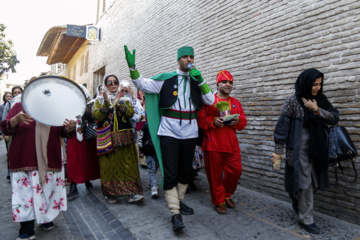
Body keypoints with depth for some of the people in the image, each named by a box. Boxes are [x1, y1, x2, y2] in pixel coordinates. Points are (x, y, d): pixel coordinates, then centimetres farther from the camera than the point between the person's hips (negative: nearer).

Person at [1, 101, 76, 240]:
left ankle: (46, 219, 31)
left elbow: (64, 132, 9)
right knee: (26, 194, -2)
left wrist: (70, 128, -15)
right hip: (24, 160, -2)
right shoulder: (19, 107, 5)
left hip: (50, 159, 2)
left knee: (49, 190, 10)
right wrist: (16, 119, -23)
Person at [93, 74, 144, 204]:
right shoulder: (100, 100, 10)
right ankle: (110, 193, 15)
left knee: (128, 164, -2)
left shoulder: (125, 99, 12)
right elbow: (96, 116, -8)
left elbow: (131, 113, -6)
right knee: (109, 164, 1)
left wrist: (118, 103, -16)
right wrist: (106, 103, -17)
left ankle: (132, 192, 1)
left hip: (124, 138, 1)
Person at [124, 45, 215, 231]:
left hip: (189, 133, 4)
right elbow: (142, 85, -3)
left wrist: (201, 80, -8)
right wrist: (132, 66, -16)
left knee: (185, 172, 16)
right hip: (169, 132, -4)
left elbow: (210, 101, 3)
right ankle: (175, 213, 7)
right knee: (170, 174, -4)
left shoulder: (196, 81, 10)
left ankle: (179, 201, 36)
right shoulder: (166, 79, 0)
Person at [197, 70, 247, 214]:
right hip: (213, 144, -4)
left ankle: (227, 195, 33)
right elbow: (200, 119, -5)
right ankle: (218, 201, 25)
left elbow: (243, 122, 14)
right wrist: (213, 121, -19)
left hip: (232, 144, 4)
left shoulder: (235, 102, 14)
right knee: (215, 174, 5)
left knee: (235, 171, 6)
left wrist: (237, 121, -7)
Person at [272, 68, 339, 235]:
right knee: (304, 183, 1)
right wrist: (278, 150, -14)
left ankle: (298, 205, 42)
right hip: (299, 149, -6)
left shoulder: (321, 99, 7)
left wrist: (317, 110, -16)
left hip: (316, 148, 6)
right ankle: (306, 220, 17)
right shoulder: (293, 101, -10)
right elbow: (282, 125, -12)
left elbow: (335, 118, 1)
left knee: (311, 182, 15)